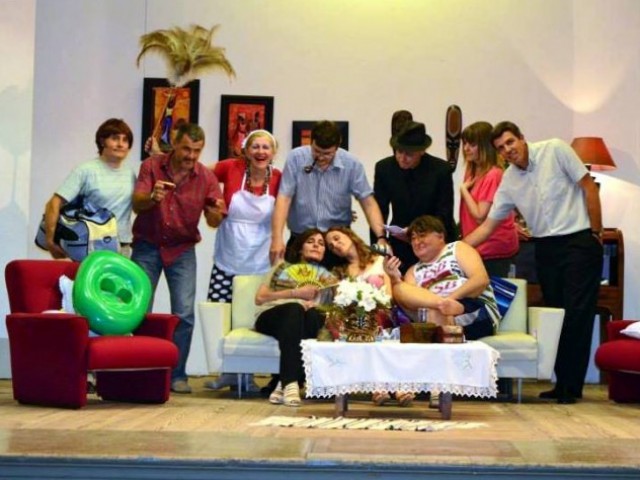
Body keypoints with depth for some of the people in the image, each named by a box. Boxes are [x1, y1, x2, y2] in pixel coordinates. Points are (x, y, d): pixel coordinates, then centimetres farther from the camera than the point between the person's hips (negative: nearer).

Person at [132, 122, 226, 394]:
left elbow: (214, 222, -5)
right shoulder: (152, 166, -7)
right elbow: (136, 205, -15)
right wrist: (152, 197, -37)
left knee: (184, 313, -9)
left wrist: (216, 212, -29)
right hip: (147, 246, 0)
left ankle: (177, 375, 0)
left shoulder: (206, 178, -5)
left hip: (182, 249, 0)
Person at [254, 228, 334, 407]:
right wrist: (295, 293, -3)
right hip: (270, 318, -1)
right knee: (295, 309, -38)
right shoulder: (283, 267, 21)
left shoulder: (325, 276, 25)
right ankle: (290, 384, -49)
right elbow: (259, 298, 7)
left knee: (314, 315, -36)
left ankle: (284, 384, -42)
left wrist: (314, 305, -15)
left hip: (303, 322, 1)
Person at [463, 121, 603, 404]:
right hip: (545, 248, 5)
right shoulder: (508, 181, 4)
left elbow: (588, 187, -5)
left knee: (577, 314, -5)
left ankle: (572, 386, 0)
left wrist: (596, 232, -5)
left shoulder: (555, 150, -8)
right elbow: (487, 226, 7)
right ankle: (562, 382, 16)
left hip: (578, 241, -5)